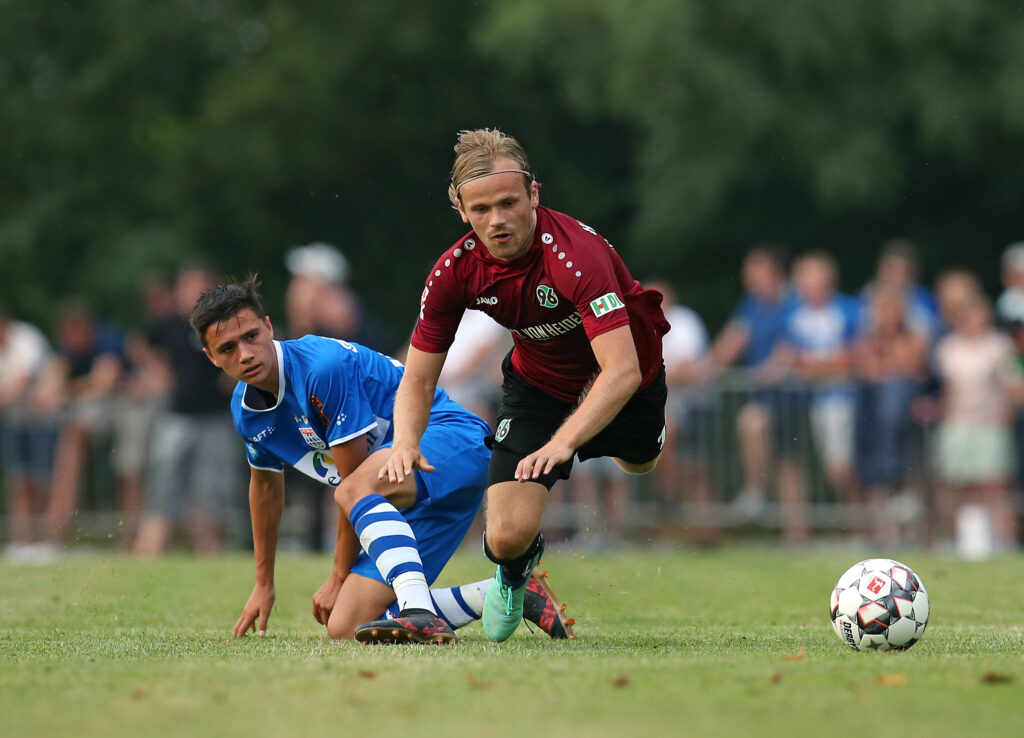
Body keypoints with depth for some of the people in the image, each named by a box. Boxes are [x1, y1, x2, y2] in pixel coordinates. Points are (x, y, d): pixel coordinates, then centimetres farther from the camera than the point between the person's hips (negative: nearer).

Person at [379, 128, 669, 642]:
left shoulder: (576, 252, -39)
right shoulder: (455, 272, -24)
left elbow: (623, 370, -47)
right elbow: (419, 377, -15)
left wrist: (563, 442, -59)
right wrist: (406, 440, -36)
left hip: (631, 377, -1)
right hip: (538, 382, 1)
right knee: (507, 537, -15)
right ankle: (516, 570, 24)